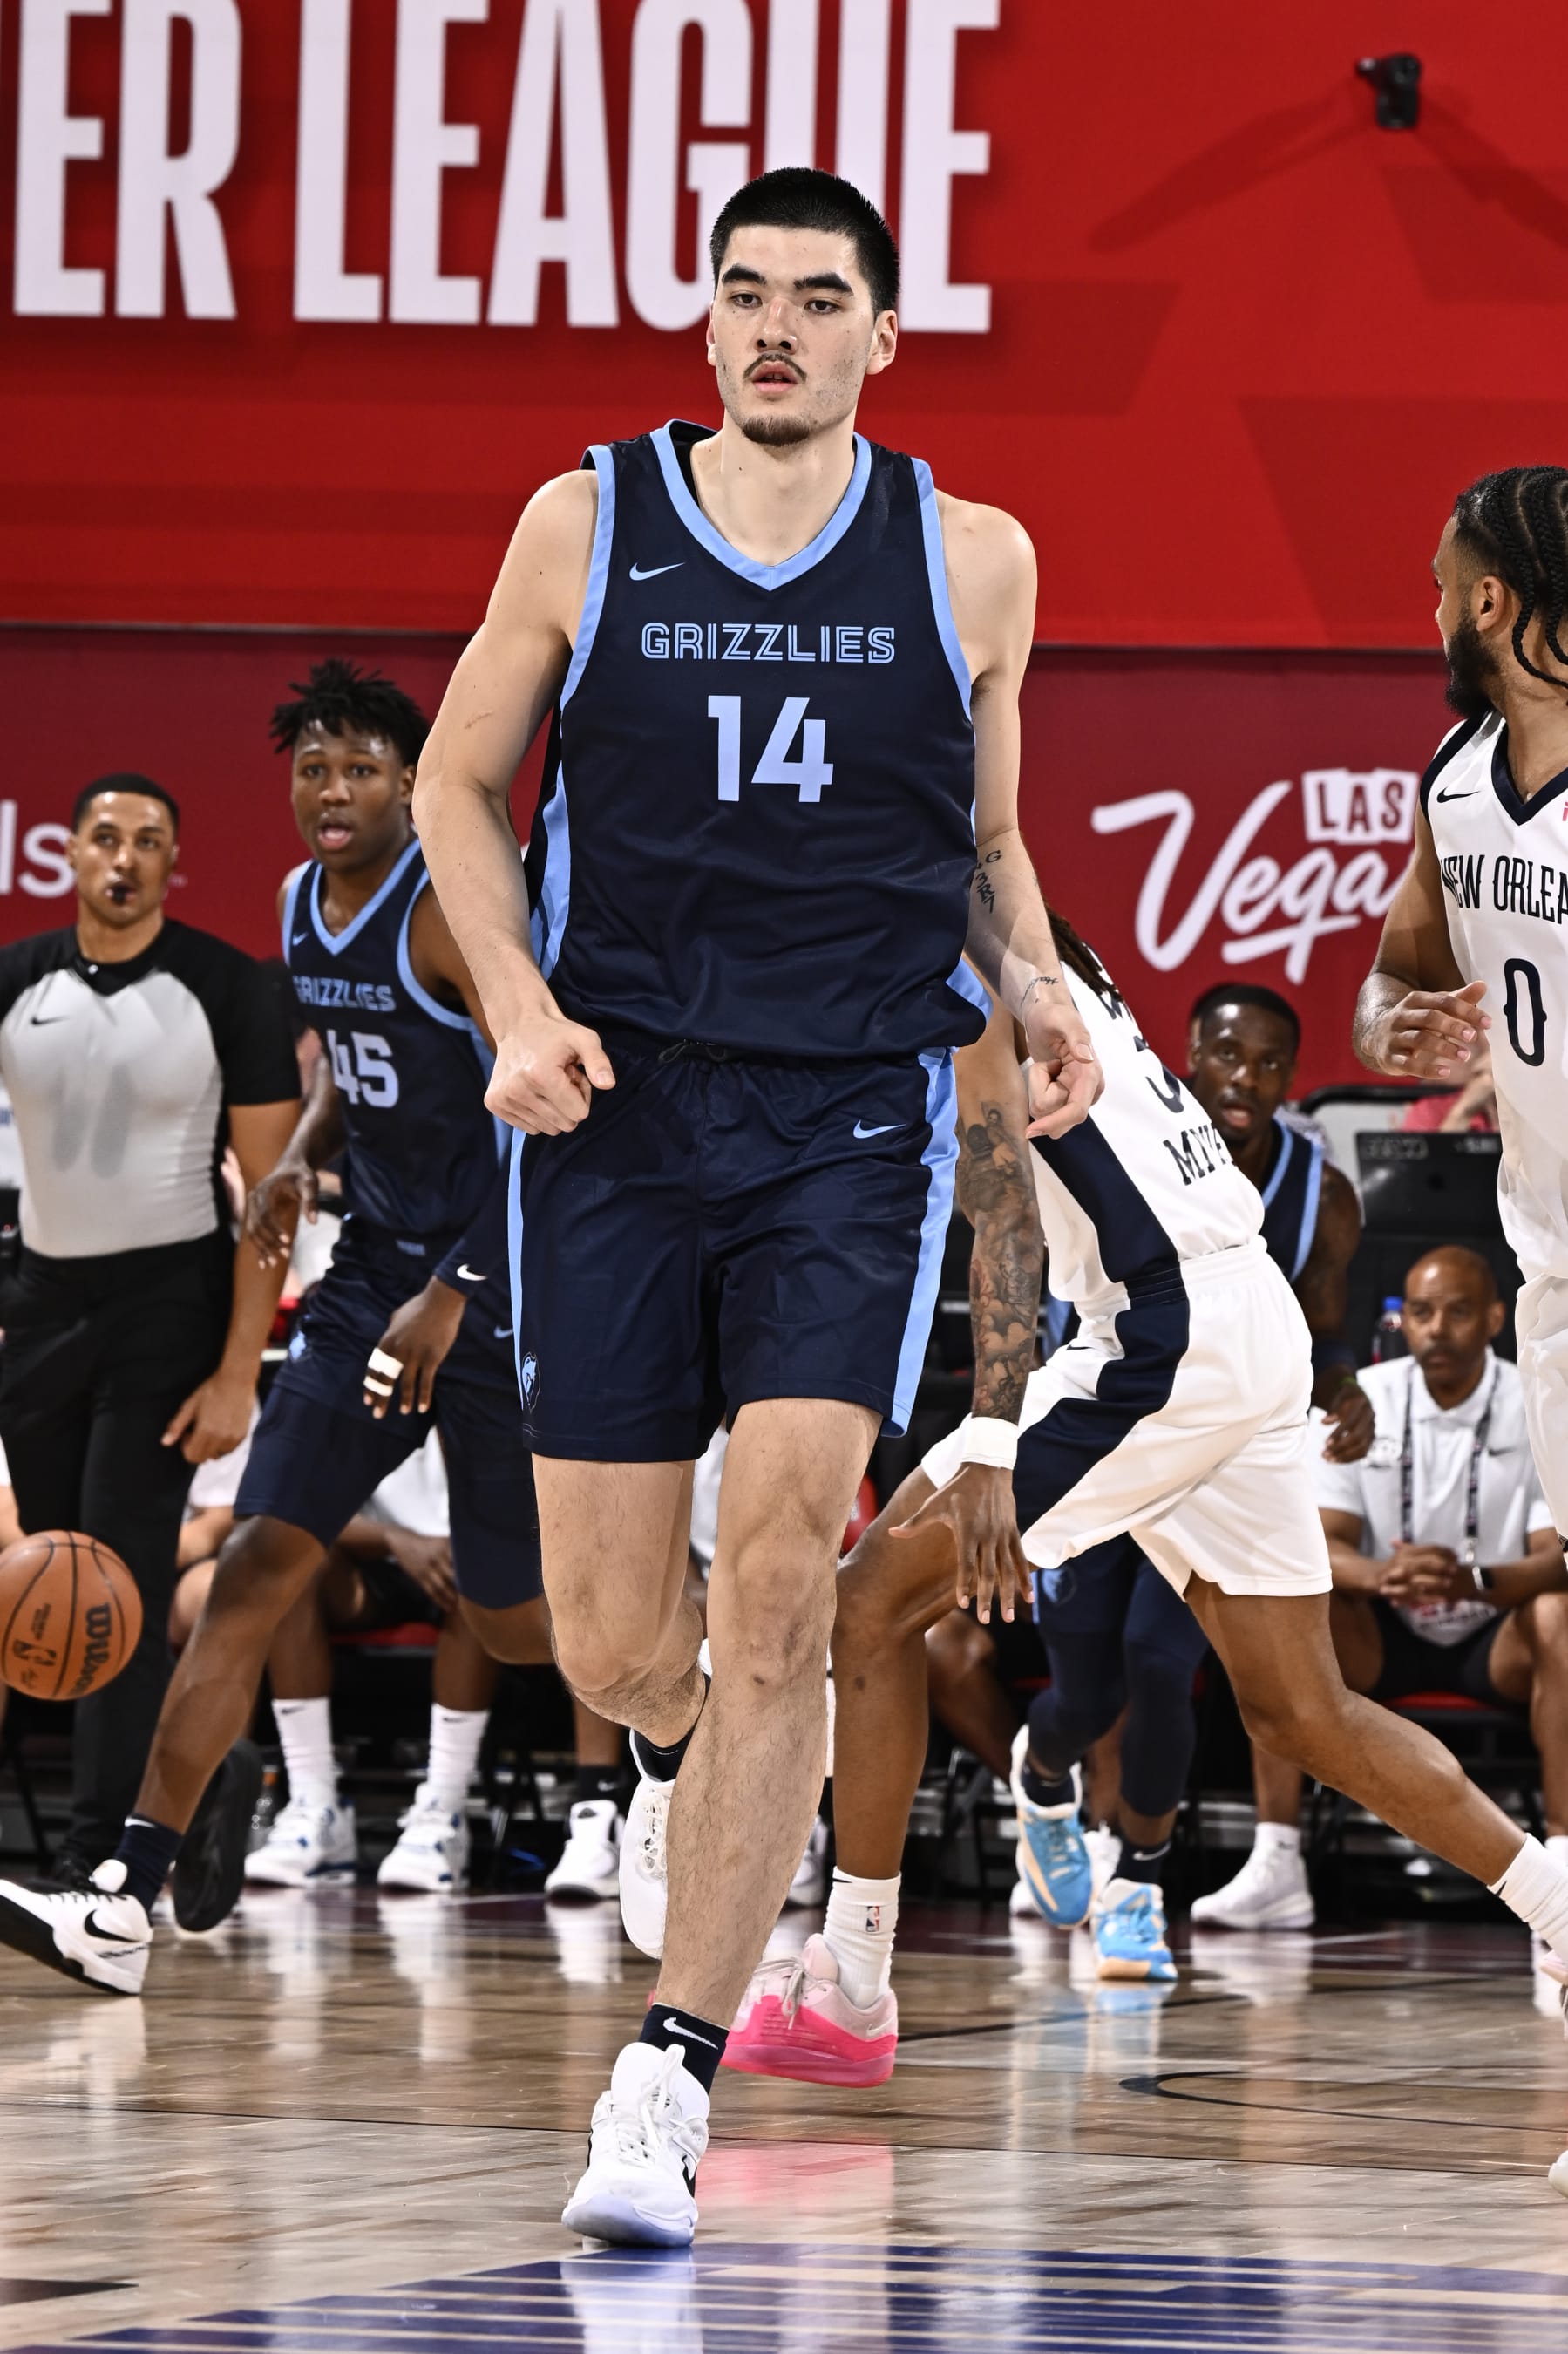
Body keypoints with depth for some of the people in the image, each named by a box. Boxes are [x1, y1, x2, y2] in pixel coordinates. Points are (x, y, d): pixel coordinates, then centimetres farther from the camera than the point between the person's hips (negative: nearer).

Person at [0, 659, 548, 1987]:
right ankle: (126, 1901, -14)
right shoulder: (304, 906, 7)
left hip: (501, 1281, -7)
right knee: (258, 1566, -7)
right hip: (376, 1271, 7)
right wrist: (302, 1156, 5)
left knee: (515, 1615, 2)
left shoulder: (455, 910, -17)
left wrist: (454, 1297, -24)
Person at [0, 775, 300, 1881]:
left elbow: (270, 1191, -9)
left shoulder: (228, 990, -9)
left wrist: (237, 1373, -14)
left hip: (169, 1299, -5)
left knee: (126, 1577, -12)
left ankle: (98, 1852, -12)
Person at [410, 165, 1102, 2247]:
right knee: (614, 1649, 2)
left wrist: (1034, 980, -2)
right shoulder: (587, 527, 3)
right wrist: (520, 1004, -4)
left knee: (776, 1584, -17)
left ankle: (671, 2076, -13)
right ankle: (697, 1766, 41)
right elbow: (458, 784, 11)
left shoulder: (972, 561, 5)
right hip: (616, 1115, 1)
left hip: (852, 1127, -1)